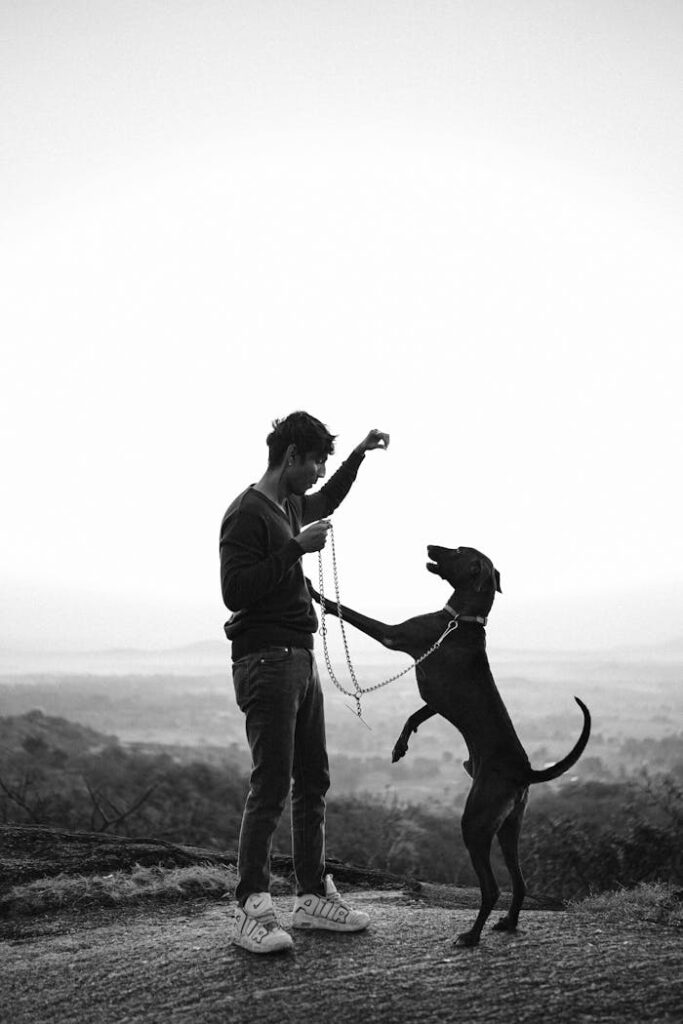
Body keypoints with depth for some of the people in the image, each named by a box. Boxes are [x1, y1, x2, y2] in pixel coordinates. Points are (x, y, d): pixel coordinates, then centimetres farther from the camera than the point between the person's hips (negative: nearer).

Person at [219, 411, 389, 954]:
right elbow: (235, 590, -21)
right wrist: (295, 548, -20)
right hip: (266, 661, -10)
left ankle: (313, 896, 20)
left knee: (313, 782, 12)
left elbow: (326, 502, 39)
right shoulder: (247, 513, -12)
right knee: (271, 788, -9)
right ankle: (251, 909, -1)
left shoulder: (292, 505, 16)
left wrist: (359, 455, 31)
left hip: (301, 662, 10)